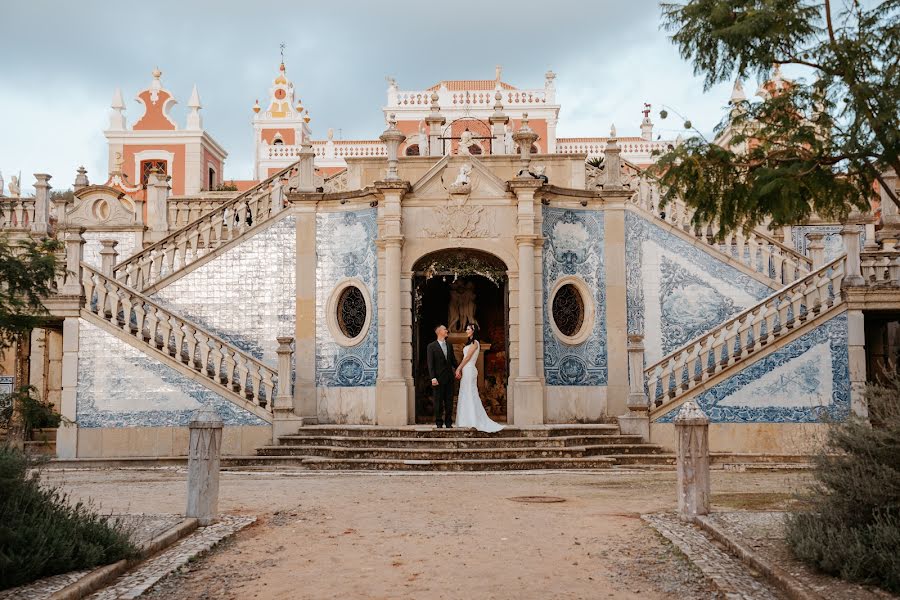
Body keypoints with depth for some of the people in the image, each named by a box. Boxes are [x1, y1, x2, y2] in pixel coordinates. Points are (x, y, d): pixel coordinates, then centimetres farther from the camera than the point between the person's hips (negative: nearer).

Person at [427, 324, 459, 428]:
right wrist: (433, 378, -15)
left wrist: (457, 370, -2)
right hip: (438, 378, -5)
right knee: (438, 401, 1)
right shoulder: (431, 346, -3)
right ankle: (439, 422, 8)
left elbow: (453, 359, 15)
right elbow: (430, 364, -7)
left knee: (449, 401, 6)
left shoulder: (449, 345, 13)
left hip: (449, 377, 5)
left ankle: (448, 422, 12)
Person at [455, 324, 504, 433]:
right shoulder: (470, 342, 19)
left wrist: (459, 369, -11)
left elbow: (467, 357, -13)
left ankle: (473, 421, -6)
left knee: (470, 394, -8)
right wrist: (459, 369, 10)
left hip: (469, 370, -9)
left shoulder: (474, 343, -9)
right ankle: (467, 421, 10)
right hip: (466, 370, 9)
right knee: (465, 394, 8)